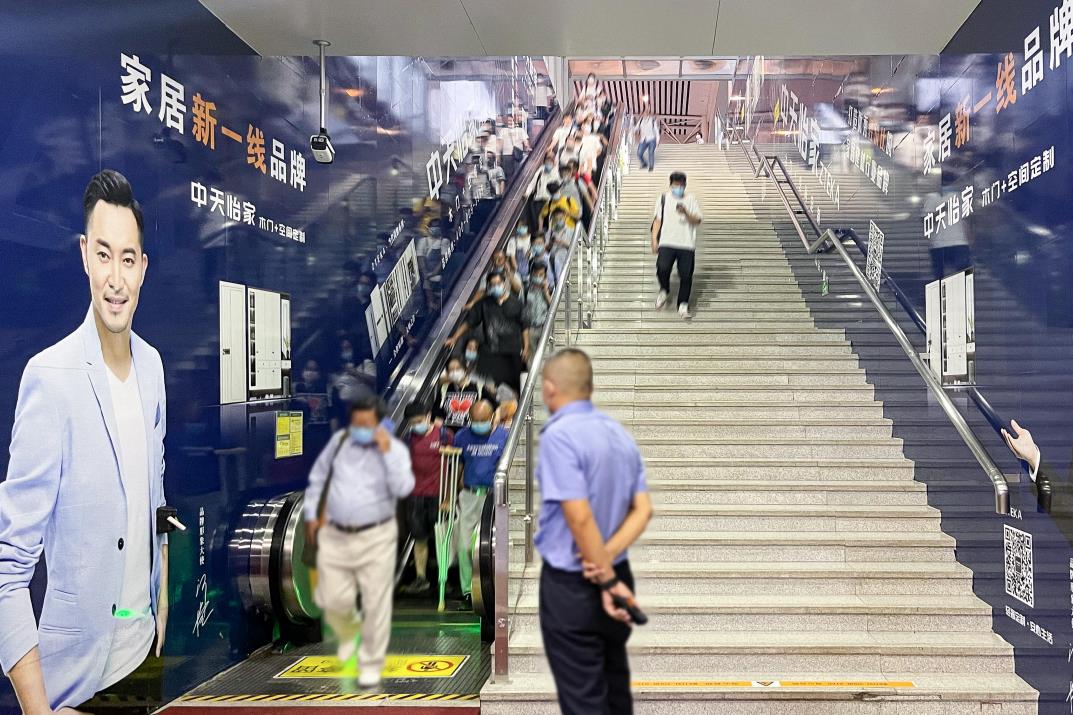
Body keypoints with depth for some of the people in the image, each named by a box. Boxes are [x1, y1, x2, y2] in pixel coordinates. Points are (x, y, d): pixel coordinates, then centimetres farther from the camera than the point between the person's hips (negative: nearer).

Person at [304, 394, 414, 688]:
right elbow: (318, 474, 16)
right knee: (333, 600, 5)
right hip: (334, 536, 3)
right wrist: (312, 512, 17)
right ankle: (349, 632, 40)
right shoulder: (339, 440, 2)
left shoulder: (395, 449, -8)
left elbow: (403, 489, -22)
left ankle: (371, 664, 21)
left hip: (376, 538, -3)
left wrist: (387, 452, -25)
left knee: (376, 604, 2)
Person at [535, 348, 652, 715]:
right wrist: (606, 559, -10)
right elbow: (643, 510, 2)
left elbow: (579, 517, -24)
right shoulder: (620, 433, 6)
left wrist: (607, 582, -16)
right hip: (618, 574, 8)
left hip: (572, 585, -7)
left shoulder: (558, 435, -18)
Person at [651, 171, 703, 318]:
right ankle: (664, 290, 9)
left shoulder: (691, 199, 9)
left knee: (686, 275, -2)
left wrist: (685, 213, -16)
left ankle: (683, 304, 12)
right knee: (662, 268, -20)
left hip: (687, 244, 0)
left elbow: (697, 220, 2)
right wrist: (654, 239, 1)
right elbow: (657, 219, 10)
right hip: (667, 242, 0)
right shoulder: (663, 199, 10)